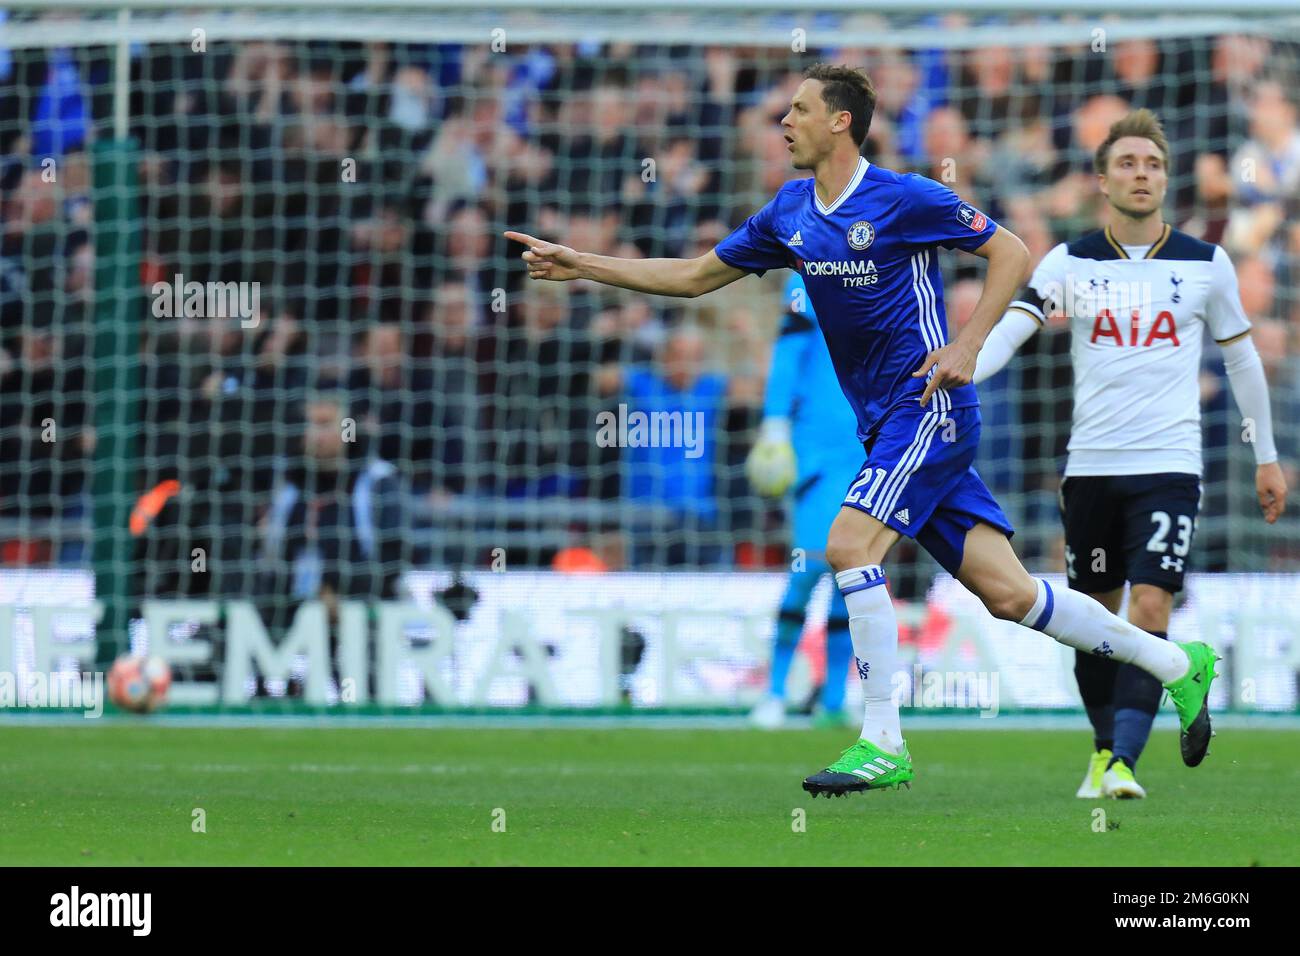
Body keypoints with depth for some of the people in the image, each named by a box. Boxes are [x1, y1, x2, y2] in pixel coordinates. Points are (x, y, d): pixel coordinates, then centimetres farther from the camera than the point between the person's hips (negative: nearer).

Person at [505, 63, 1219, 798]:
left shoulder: (905, 199, -10)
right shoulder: (789, 214, 11)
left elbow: (1011, 252, -5)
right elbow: (697, 276, 19)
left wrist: (968, 345, -15)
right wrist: (583, 266, 15)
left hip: (928, 406, -7)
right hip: (886, 423, 7)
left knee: (850, 544, -20)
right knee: (1005, 592, 3)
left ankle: (883, 746, -15)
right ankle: (1178, 665, 14)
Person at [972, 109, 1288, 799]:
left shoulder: (1205, 264, 3)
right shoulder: (1070, 262, 2)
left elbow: (1241, 357, 14)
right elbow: (1010, 327, -10)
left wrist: (1266, 456, 15)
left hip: (1169, 464, -2)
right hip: (1090, 465, 2)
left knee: (1150, 606, -15)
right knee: (1096, 614, 9)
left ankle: (1124, 762, -21)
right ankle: (1104, 749, 26)